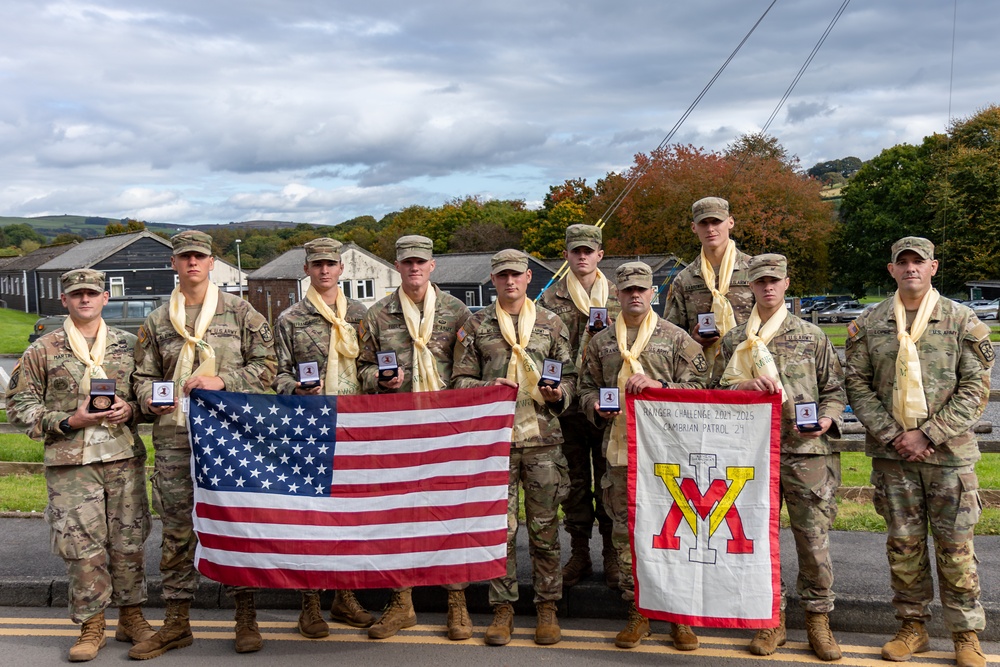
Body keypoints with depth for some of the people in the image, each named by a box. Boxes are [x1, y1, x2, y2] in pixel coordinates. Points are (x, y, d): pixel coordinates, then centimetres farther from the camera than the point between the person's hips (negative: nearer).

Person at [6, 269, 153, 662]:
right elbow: (19, 405, 3)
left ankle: (131, 618, 22)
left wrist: (130, 409, -7)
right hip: (70, 462, -1)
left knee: (128, 541, 7)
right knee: (82, 545, -1)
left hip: (125, 457, 2)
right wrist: (70, 421, -10)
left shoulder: (128, 345, 9)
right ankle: (91, 626, 14)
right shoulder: (42, 351, 4)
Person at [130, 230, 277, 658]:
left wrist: (222, 381, -12)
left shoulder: (240, 312, 5)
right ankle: (177, 622, 17)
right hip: (173, 435, 2)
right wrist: (151, 399, -7)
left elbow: (265, 366, 1)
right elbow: (143, 375, 15)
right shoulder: (156, 321, 13)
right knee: (176, 529, 5)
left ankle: (246, 617, 15)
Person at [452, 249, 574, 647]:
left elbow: (570, 375, 12)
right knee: (500, 525, 3)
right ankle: (503, 606, 16)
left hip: (543, 438, 1)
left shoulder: (551, 324, 10)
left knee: (545, 525, 5)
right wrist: (489, 387, -11)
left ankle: (547, 606, 18)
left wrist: (559, 393, -9)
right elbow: (460, 380, 8)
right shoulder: (475, 327, 8)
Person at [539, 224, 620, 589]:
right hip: (567, 404, 1)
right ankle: (579, 555, 19)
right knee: (574, 483, 8)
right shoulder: (550, 299, 7)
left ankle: (613, 556, 15)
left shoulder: (618, 297, 8)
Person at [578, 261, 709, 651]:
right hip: (619, 449, 3)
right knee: (626, 531, 6)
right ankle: (637, 612, 19)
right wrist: (597, 408, -4)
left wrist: (657, 385, -16)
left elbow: (698, 386, -1)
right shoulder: (600, 342, 12)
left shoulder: (676, 338, 4)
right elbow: (587, 388, 17)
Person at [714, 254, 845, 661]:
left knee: (814, 538, 0)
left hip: (807, 450, -1)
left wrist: (827, 418, -8)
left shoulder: (812, 336, 8)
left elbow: (835, 388, 11)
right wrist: (744, 387, -10)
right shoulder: (733, 341, 10)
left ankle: (818, 619, 16)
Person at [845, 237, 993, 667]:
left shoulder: (961, 321, 0)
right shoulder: (869, 324, 5)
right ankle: (912, 627, 22)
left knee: (955, 545, 3)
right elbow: (857, 385, 4)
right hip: (892, 453, 2)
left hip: (949, 453, -2)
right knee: (903, 542, 9)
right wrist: (891, 434, -8)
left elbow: (975, 389, -4)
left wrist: (927, 434, -12)